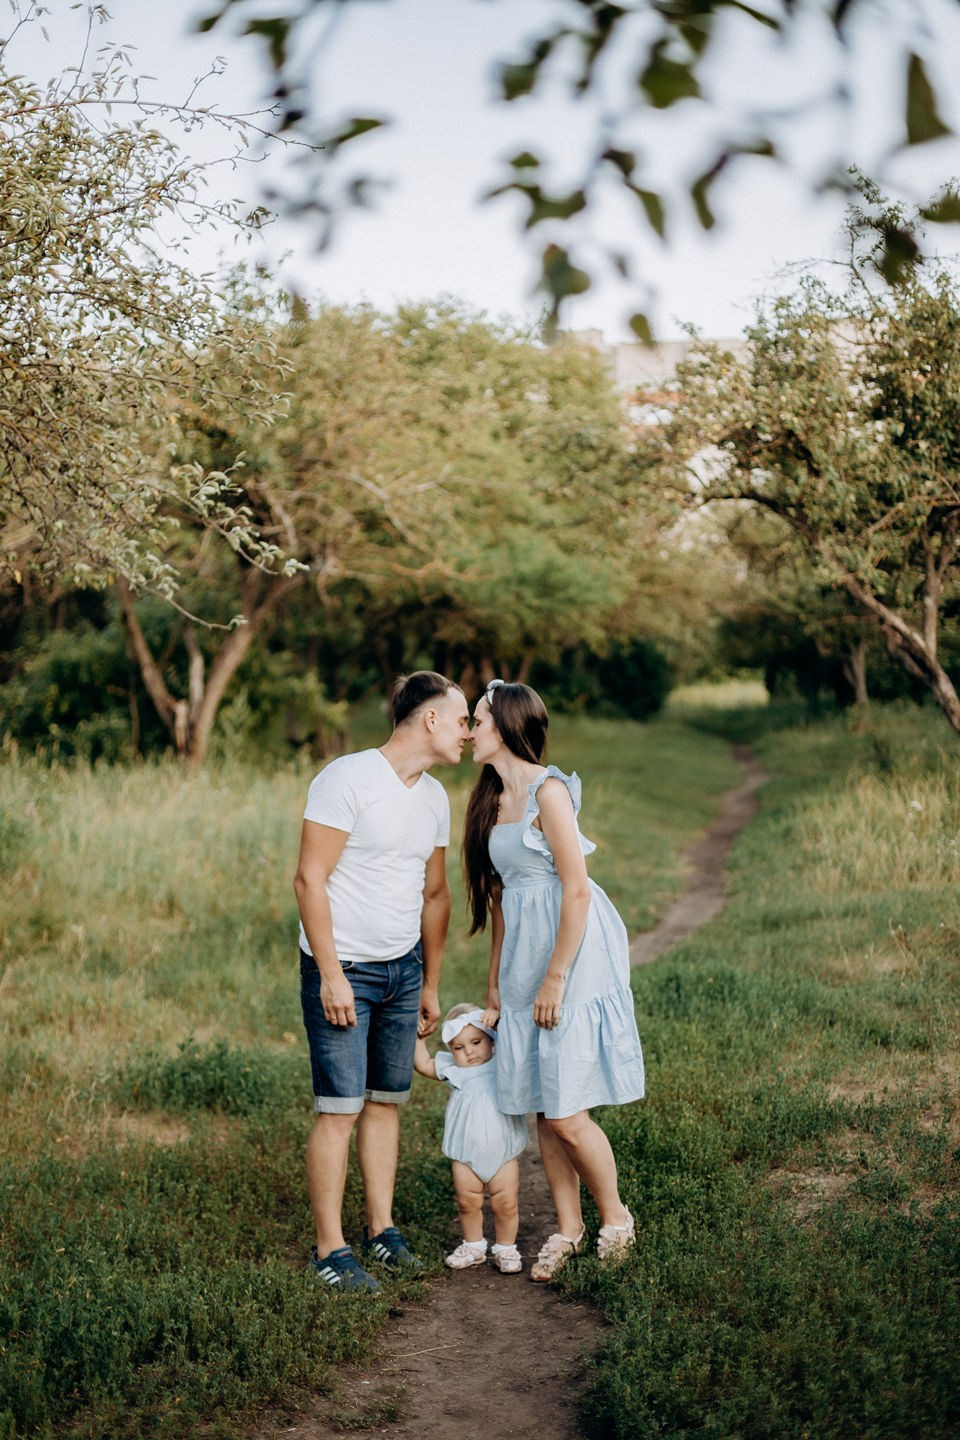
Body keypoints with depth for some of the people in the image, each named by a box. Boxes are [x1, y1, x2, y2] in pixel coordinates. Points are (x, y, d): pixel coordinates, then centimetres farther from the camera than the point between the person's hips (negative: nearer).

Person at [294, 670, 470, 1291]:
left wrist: (431, 985, 20)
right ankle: (331, 1250, 2)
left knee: (387, 1101, 12)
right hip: (343, 968, -7)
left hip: (402, 968, 7)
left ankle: (382, 1229, 23)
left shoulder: (435, 797, 10)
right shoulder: (348, 779, -14)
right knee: (340, 1109, -6)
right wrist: (331, 976, -18)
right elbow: (310, 880, -16)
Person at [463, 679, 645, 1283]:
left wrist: (555, 979, -16)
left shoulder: (548, 790, -13)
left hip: (573, 954, -8)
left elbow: (576, 891, -16)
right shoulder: (492, 798, 12)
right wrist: (495, 980, 18)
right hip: (524, 960, 8)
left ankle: (616, 1219, 15)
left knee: (566, 1113, -6)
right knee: (540, 1108, 10)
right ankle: (568, 1228, 22)